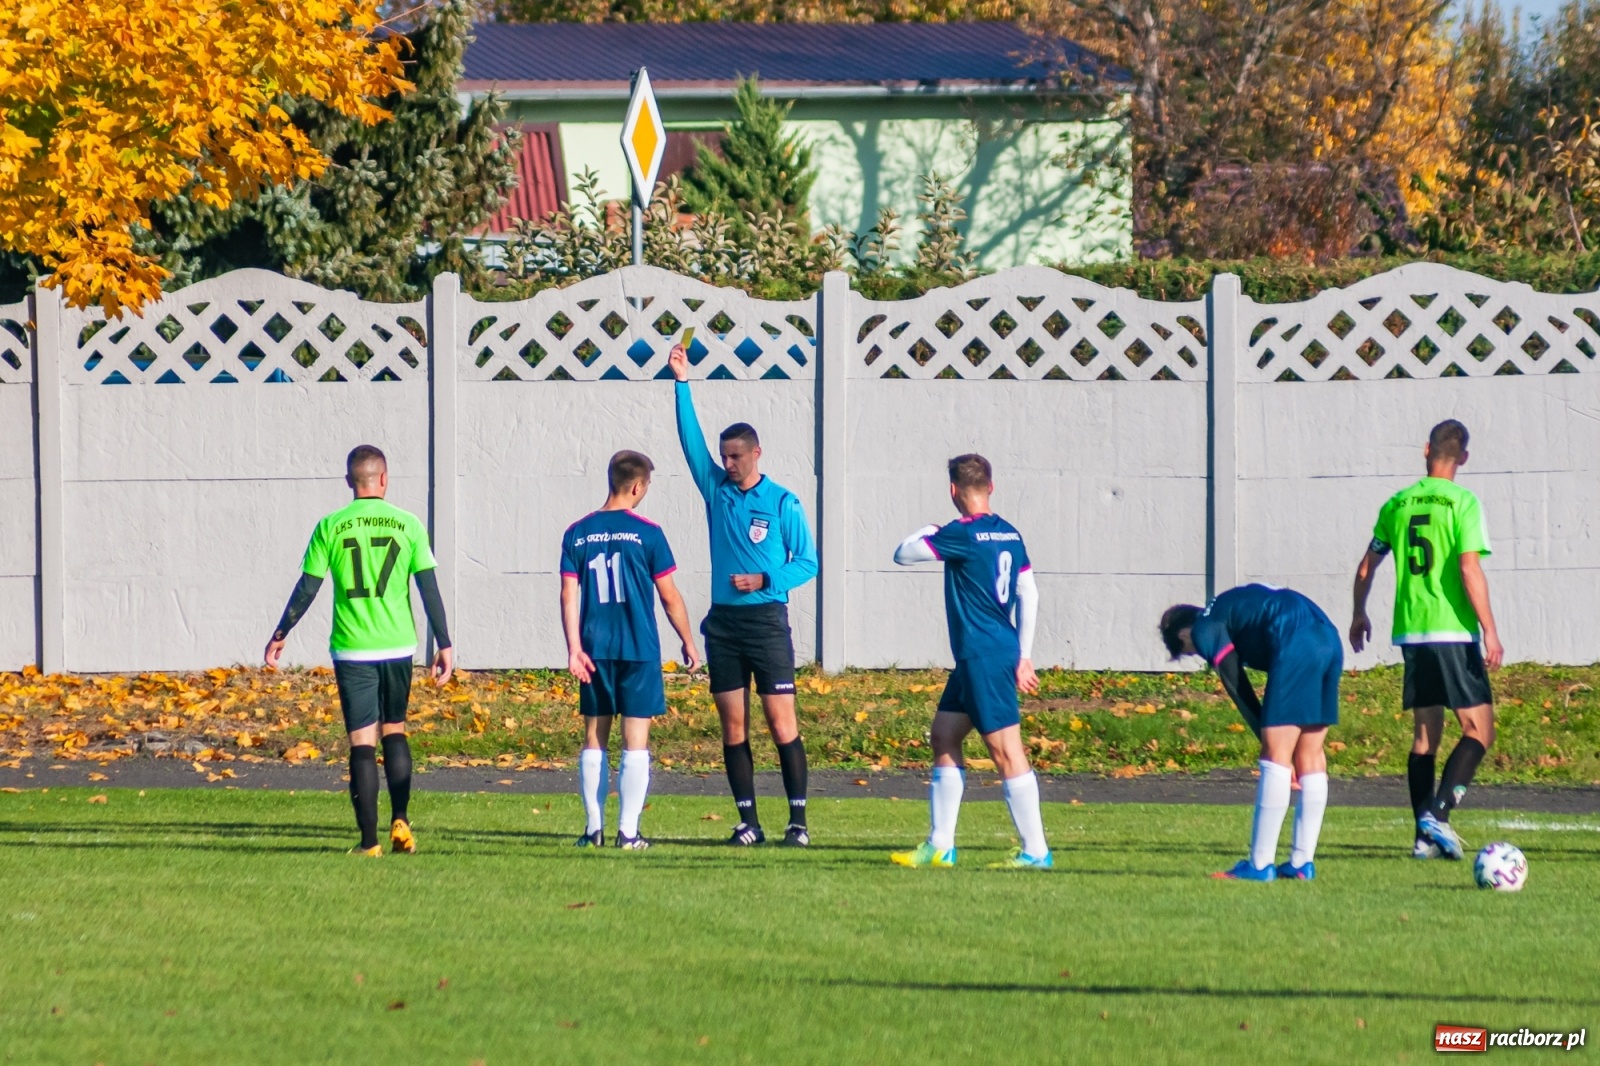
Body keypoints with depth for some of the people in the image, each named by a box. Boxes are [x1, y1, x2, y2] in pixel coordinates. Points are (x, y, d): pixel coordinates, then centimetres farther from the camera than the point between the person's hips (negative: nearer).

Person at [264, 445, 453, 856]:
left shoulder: (331, 528, -3)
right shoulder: (407, 525, 0)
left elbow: (306, 589, 0)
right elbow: (429, 590, 0)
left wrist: (279, 636, 12)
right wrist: (444, 645, 5)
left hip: (352, 649, -1)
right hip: (398, 647, 1)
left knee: (362, 742, 1)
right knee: (395, 731, 18)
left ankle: (369, 839, -2)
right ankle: (400, 821, 5)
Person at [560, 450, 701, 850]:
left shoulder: (577, 534, 3)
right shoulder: (646, 533, -6)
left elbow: (569, 594, -1)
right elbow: (669, 596, -2)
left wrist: (574, 648, -1)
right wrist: (688, 643, 9)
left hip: (595, 651, 3)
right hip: (639, 651, -3)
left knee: (594, 738, 11)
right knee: (636, 741, 0)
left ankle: (594, 828, 11)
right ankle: (628, 831, -4)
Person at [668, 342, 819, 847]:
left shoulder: (783, 502, -1)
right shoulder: (716, 489, 9)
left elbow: (807, 562, 1)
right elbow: (691, 439, 1)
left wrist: (765, 581, -14)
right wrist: (682, 382, -6)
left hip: (766, 620, -4)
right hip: (723, 622, 4)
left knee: (781, 723, -6)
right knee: (734, 726, 3)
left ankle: (798, 819, -3)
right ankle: (748, 821, 6)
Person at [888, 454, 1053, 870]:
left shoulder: (963, 535, -14)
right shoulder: (1008, 534, 10)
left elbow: (903, 554, -8)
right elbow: (1028, 595, 13)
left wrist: (925, 532, 14)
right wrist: (1023, 657, 18)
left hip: (983, 658, -9)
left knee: (1006, 750, -7)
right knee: (944, 737, 15)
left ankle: (1035, 851, -7)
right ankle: (939, 845, 17)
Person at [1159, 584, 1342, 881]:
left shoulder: (1205, 630, 8)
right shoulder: (1232, 606, 32)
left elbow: (1240, 692, 3)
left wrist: (1269, 742, 6)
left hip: (1296, 647, -8)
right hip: (1330, 641, 8)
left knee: (1276, 755, -4)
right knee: (1309, 757, 13)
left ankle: (1260, 865, -4)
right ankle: (1302, 863, 16)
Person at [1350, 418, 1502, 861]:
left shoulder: (1397, 505, 9)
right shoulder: (1461, 503, -7)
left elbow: (1367, 566, 15)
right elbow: (1469, 569, -15)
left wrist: (1359, 614, 31)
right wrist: (1490, 631, -13)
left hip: (1411, 633, 6)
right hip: (1453, 632, -6)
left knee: (1425, 732, 12)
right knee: (1478, 729, -2)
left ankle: (1424, 834, 9)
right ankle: (1438, 813, -19)